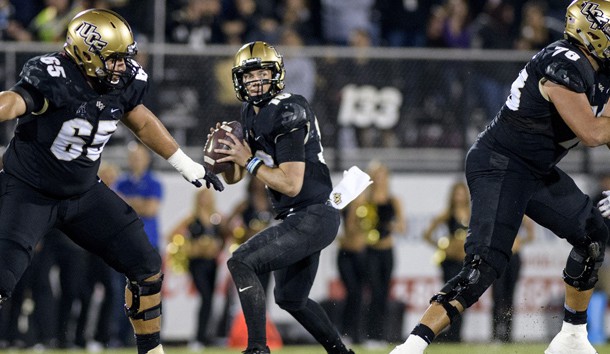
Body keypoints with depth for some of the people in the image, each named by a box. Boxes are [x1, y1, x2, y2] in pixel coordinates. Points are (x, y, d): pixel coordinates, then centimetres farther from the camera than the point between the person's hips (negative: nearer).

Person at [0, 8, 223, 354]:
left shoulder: (125, 81, -6)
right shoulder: (54, 78, -28)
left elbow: (143, 122, 15)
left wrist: (187, 165, 22)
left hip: (84, 193, 7)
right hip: (29, 192, -6)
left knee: (146, 267, 4)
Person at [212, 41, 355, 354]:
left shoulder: (287, 113, -19)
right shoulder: (252, 114, 10)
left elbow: (291, 184, -24)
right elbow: (233, 177, 13)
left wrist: (250, 161, -17)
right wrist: (222, 152, -7)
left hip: (313, 219, -11)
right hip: (297, 220, 11)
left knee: (241, 263, -20)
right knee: (290, 298, 23)